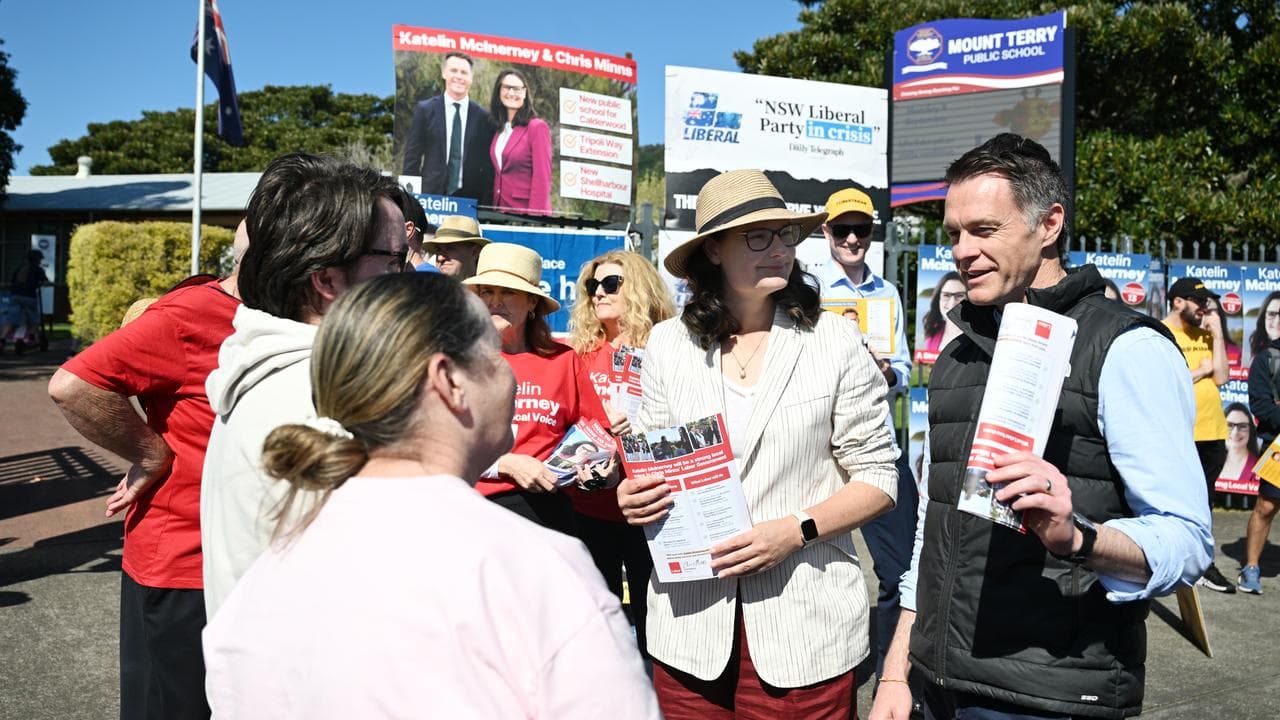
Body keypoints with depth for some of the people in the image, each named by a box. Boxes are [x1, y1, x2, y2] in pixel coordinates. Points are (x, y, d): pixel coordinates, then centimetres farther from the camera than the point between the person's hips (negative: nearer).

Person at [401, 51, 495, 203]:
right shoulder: (424, 110, 5)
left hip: (470, 198, 0)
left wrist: (486, 204, -1)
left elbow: (487, 165, 5)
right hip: (431, 195, 0)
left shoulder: (482, 117, 4)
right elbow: (412, 157, 6)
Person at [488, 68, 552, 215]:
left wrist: (535, 217, -18)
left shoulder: (537, 127, -7)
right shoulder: (499, 129, 12)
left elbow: (541, 179, -12)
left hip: (525, 210, -6)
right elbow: (498, 175, 15)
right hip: (499, 210, 6)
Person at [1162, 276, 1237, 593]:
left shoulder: (1205, 334, 11)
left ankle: (1203, 563, 27)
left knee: (1203, 503, 16)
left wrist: (1217, 332, -2)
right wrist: (1201, 370, -6)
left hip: (1212, 432, 6)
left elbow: (1221, 377, 1)